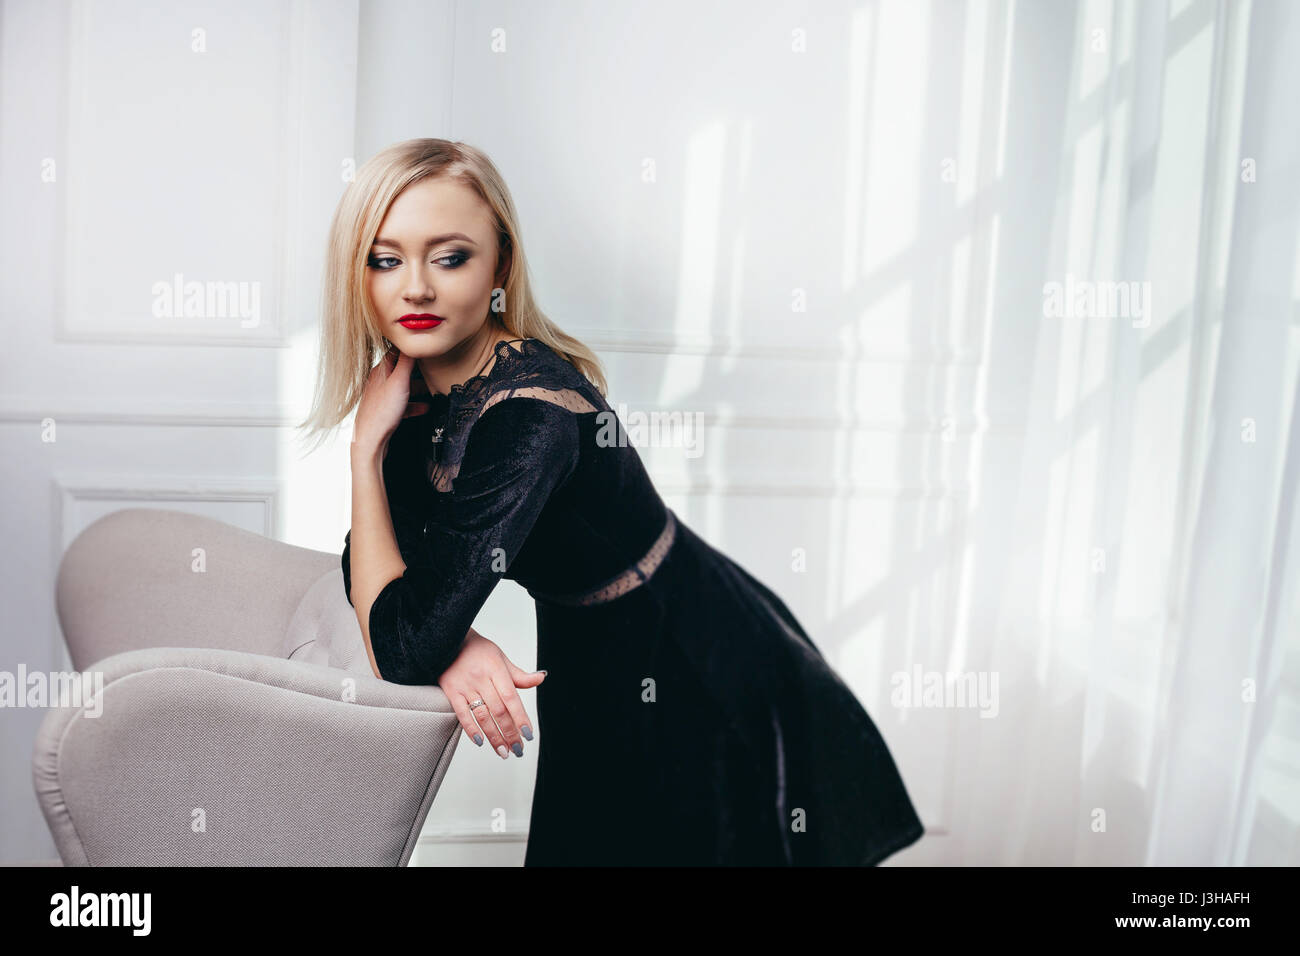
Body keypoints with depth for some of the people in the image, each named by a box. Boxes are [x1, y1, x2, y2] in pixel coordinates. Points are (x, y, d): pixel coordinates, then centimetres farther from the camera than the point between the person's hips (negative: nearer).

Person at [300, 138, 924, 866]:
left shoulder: (529, 414, -34)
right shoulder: (419, 384, -8)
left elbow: (403, 646, -34)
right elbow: (371, 562, -5)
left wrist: (367, 448, -27)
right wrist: (454, 647, -25)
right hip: (607, 693, 7)